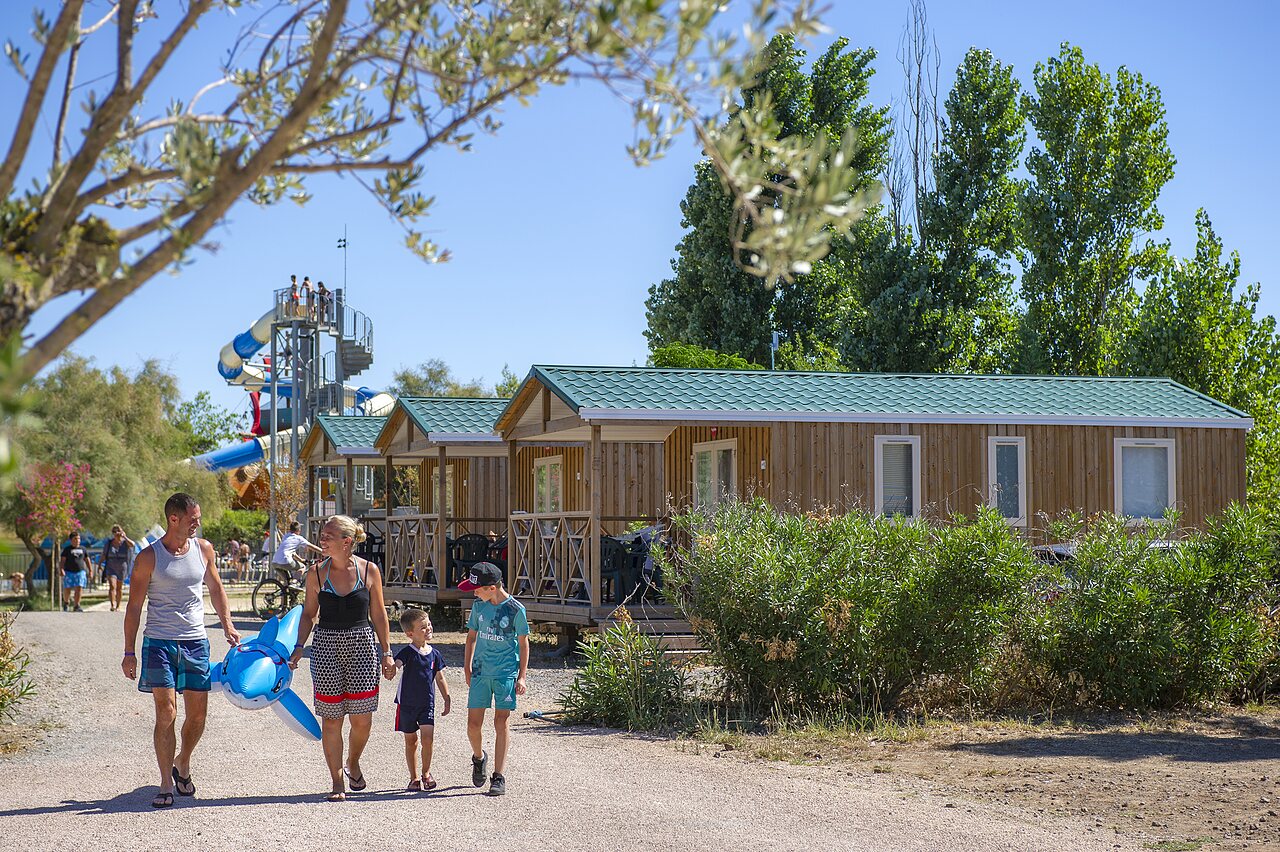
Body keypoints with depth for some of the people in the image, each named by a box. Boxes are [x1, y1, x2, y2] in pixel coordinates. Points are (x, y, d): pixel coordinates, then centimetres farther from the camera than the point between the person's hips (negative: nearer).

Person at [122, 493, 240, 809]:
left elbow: (215, 587, 21)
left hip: (196, 642, 4)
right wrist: (129, 651, -4)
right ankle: (166, 785, -1)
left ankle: (182, 765, 32)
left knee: (198, 714, 6)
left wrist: (227, 624, 10)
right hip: (159, 643, -4)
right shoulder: (149, 557, -6)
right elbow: (134, 606, -2)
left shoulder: (203, 549, 6)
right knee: (166, 714, -9)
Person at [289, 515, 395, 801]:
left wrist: (387, 653, 4)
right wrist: (299, 647, -2)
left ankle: (353, 764, 29)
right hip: (326, 646, 0)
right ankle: (337, 781, 11)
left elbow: (379, 615, 5)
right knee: (331, 719, 0)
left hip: (362, 645, 0)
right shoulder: (316, 573, 2)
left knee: (362, 719, -1)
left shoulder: (369, 571, 0)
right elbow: (309, 613, 9)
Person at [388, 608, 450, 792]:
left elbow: (440, 679, 13)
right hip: (407, 704, -2)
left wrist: (447, 700, 13)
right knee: (411, 740, 8)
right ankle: (414, 777, 20)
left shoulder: (434, 654, 3)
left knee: (428, 737, -12)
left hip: (427, 704, 2)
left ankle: (426, 773, 8)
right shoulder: (407, 653, -9)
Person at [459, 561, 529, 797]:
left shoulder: (515, 610, -7)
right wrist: (467, 668, 14)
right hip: (480, 672, 4)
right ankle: (479, 757, 31)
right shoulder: (479, 606, 5)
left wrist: (522, 676, -2)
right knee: (473, 724, 1)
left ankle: (499, 777, -2)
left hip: (506, 673, -4)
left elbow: (523, 644, 1)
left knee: (501, 723, -6)